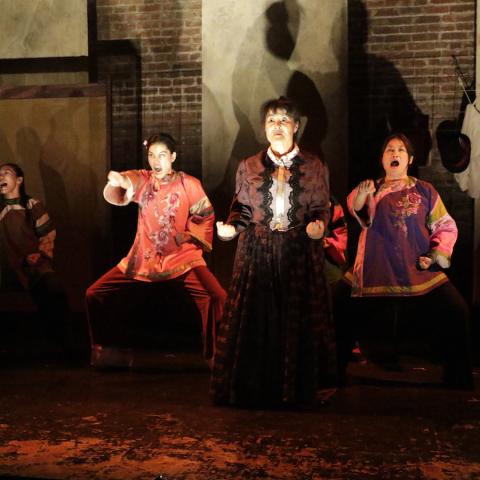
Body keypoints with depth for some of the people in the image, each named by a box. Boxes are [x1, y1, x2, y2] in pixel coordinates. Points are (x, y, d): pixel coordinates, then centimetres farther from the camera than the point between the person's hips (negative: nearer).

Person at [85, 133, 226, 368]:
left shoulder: (189, 184, -1)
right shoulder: (141, 179, 3)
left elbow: (205, 216, 10)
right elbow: (116, 194, -18)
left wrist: (193, 239, -4)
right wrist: (116, 182, -40)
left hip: (182, 259, -3)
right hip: (142, 259, 3)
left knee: (217, 297, -26)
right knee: (95, 294, -2)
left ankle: (215, 355, -5)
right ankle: (113, 352, 15)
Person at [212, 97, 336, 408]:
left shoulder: (315, 167, 6)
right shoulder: (249, 167, 10)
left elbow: (322, 209, 6)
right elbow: (242, 208, 11)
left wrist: (319, 226, -15)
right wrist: (230, 227, -8)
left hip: (300, 254, -1)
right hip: (257, 253, 1)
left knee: (297, 320, -1)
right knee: (255, 319, 0)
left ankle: (297, 388, 12)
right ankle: (254, 389, 11)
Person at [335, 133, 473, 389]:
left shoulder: (425, 190, 10)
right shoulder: (371, 189, 10)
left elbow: (446, 227, 11)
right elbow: (356, 207, -12)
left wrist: (438, 253, -6)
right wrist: (360, 197, -34)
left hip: (419, 272, 0)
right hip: (374, 271, 1)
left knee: (456, 312, -12)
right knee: (339, 314, -6)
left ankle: (458, 381, 4)